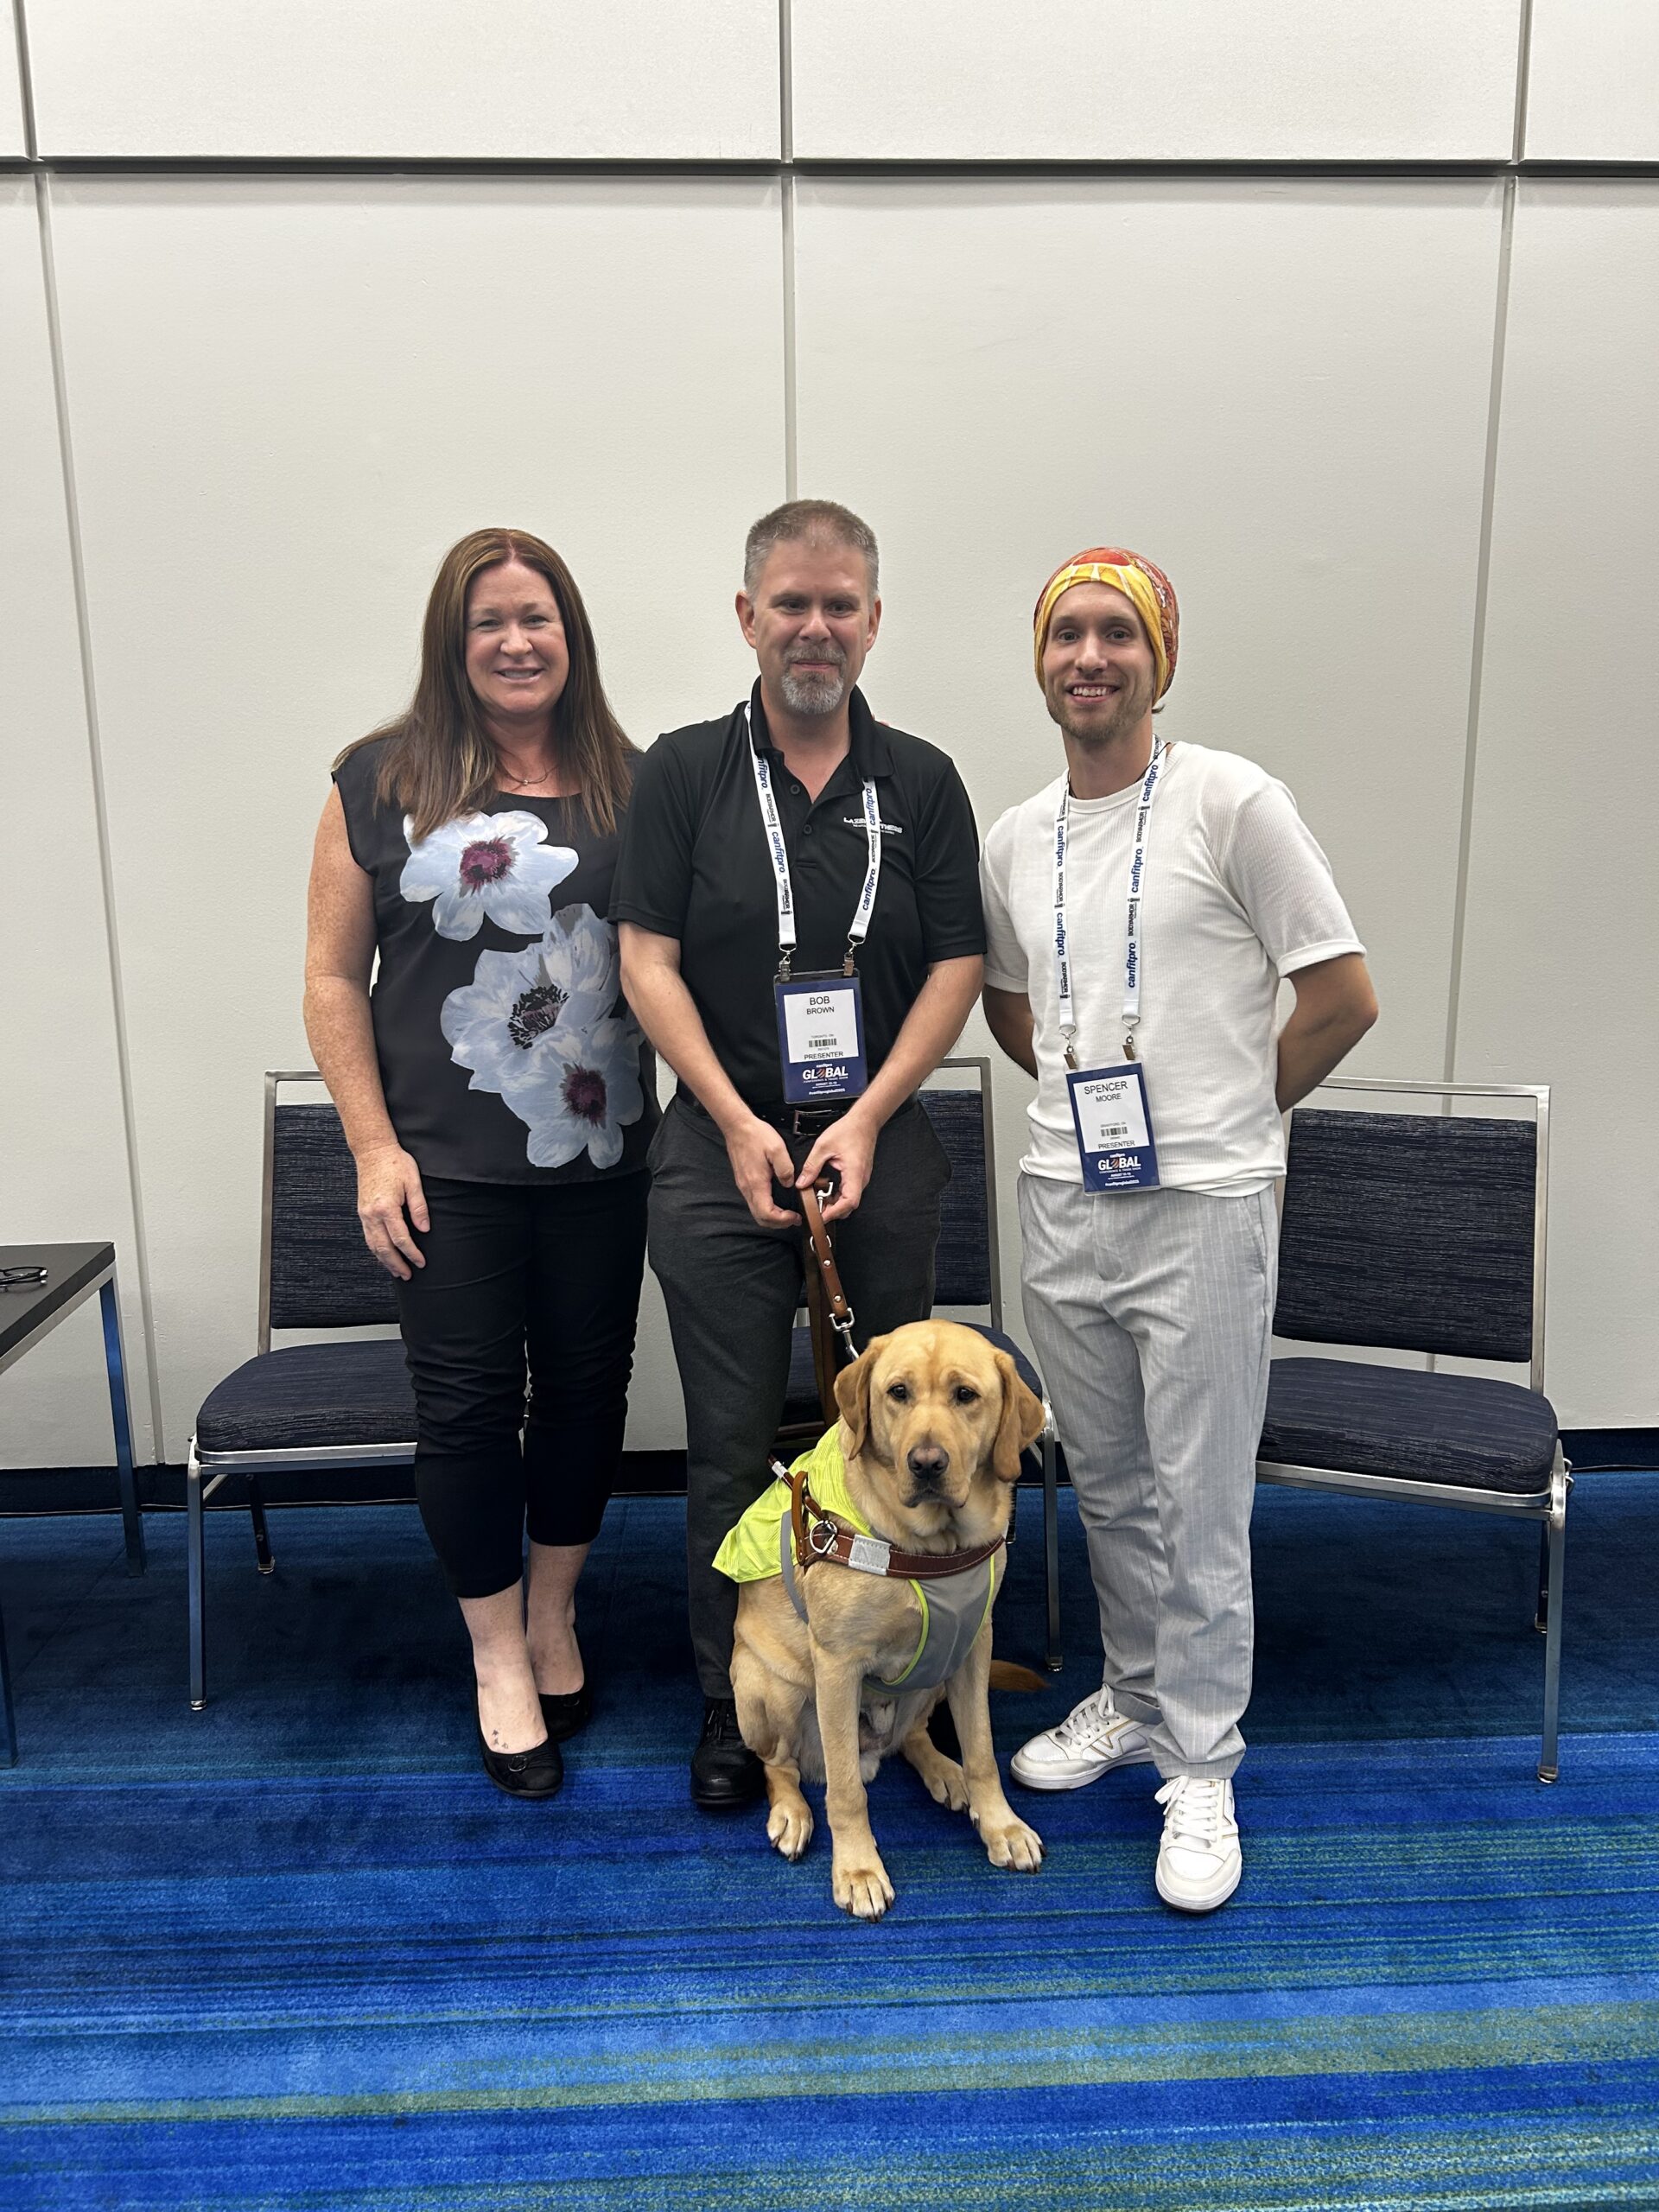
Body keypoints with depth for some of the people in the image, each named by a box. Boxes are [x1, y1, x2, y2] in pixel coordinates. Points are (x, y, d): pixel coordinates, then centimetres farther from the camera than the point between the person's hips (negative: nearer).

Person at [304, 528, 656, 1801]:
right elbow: (335, 979, 1)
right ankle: (499, 1655, 24)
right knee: (468, 1405, 5)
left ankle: (554, 1616, 34)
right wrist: (374, 1146, -6)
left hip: (602, 1159, 2)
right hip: (448, 1167, -2)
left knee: (588, 1384, 12)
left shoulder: (628, 782, 6)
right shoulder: (382, 783, 1)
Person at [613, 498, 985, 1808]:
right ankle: (732, 1703, 23)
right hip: (724, 1152, -1)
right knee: (733, 1442, 6)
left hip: (884, 1149, 1)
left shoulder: (922, 782, 6)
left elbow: (958, 965, 2)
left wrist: (866, 1123, -10)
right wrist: (740, 1125, -11)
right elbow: (648, 962, -2)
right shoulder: (684, 772, 2)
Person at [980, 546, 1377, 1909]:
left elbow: (1343, 994, -8)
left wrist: (1231, 1118, 2)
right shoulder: (1017, 837, 8)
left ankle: (1200, 1768, 19)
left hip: (1201, 1206, -5)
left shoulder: (1231, 802, -9)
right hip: (1065, 1202, 5)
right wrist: (1085, 1095, 11)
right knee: (1108, 1486, 17)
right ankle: (1133, 1697, 37)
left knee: (1200, 1504, 3)